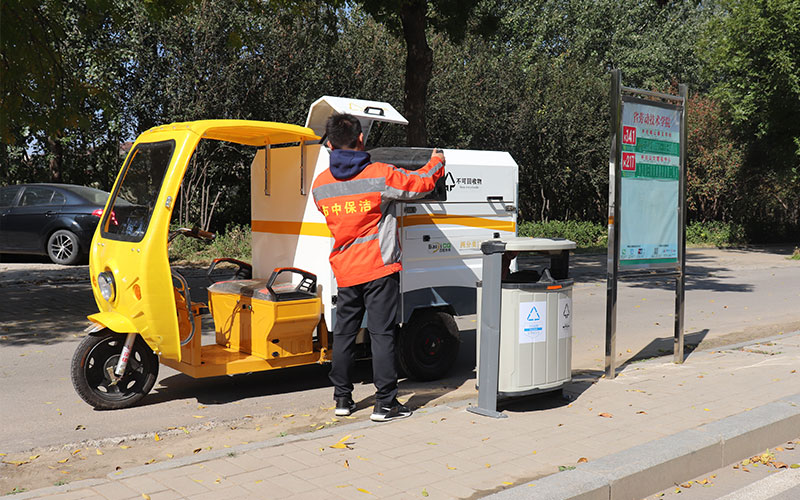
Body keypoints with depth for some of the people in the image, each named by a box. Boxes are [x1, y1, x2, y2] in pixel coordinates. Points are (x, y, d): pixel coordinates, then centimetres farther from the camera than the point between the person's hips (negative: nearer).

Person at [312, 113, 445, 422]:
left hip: (345, 272, 4)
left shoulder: (320, 185, 3)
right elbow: (421, 184, 0)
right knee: (382, 334, -1)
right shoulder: (380, 175, -10)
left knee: (344, 332, 14)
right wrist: (437, 162, 21)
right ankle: (385, 404, 3)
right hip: (379, 269, -4)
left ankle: (342, 399, 21)